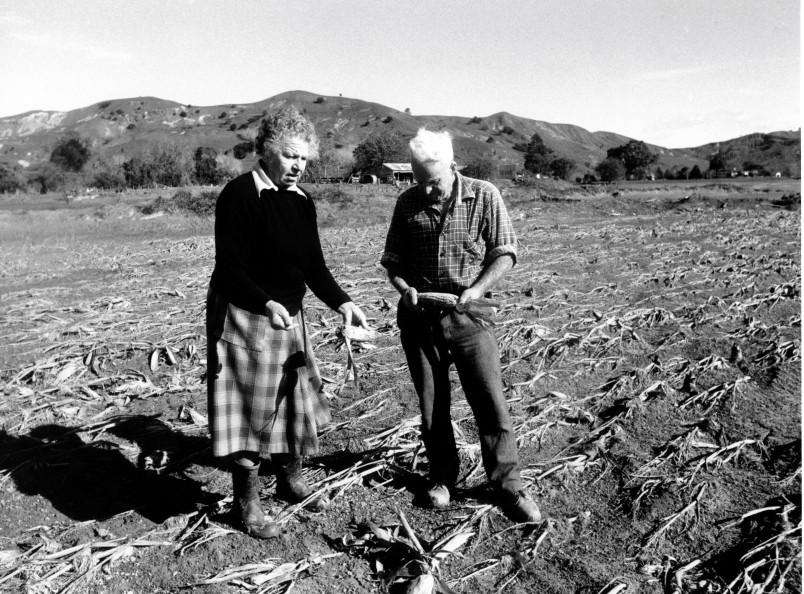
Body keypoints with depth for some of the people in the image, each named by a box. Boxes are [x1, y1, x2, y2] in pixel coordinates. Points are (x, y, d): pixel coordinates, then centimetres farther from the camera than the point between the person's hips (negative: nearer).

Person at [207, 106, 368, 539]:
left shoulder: (301, 202, 7)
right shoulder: (239, 195, -15)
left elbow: (313, 265, 6)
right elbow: (230, 269, -20)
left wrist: (341, 302, -10)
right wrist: (268, 304, -36)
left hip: (288, 317, 7)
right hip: (243, 317, -7)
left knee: (294, 401, 16)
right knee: (249, 410, 1)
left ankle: (290, 480, 37)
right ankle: (246, 502, 17)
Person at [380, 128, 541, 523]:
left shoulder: (484, 197, -4)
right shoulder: (407, 203, 3)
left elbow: (504, 254, -2)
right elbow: (392, 261, 10)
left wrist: (477, 289, -18)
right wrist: (404, 289, -10)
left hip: (468, 315, -2)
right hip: (419, 317, 3)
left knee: (491, 401, -3)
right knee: (431, 404, 11)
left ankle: (507, 486, 11)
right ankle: (442, 477, 30)